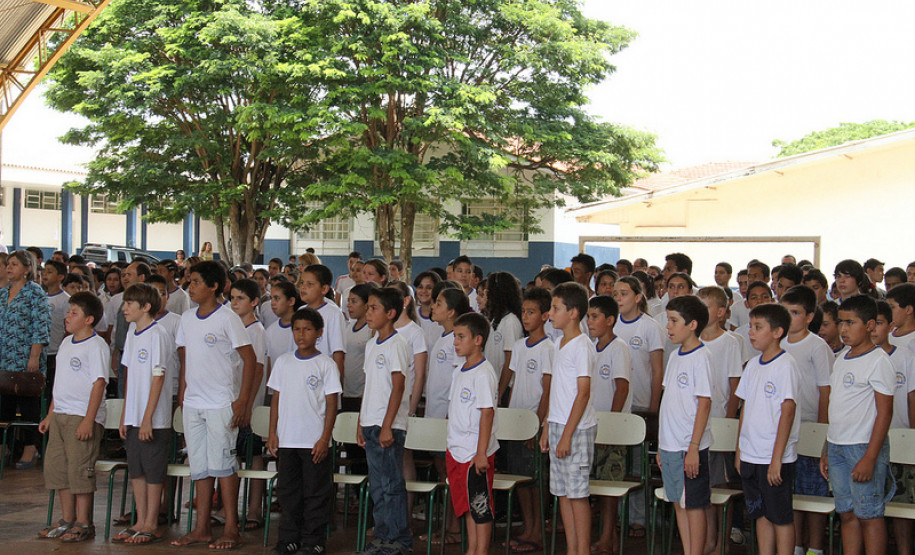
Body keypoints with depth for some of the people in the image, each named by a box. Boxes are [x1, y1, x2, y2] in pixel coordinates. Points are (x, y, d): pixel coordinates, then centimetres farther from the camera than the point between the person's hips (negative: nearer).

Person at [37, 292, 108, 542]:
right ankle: (67, 520, 20)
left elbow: (99, 383, -16)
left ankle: (83, 524, 3)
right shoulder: (66, 343, 16)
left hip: (83, 416, -9)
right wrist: (49, 415, 21)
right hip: (60, 415, 9)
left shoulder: (96, 345, -10)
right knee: (56, 466, 10)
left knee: (79, 468, -6)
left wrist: (88, 420, -21)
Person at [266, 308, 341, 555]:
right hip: (287, 439, 4)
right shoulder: (284, 362, 7)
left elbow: (331, 404, -4)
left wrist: (325, 438, -9)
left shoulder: (326, 364, -4)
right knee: (288, 491, 10)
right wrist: (272, 433, 6)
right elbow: (276, 398, 11)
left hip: (314, 441, -4)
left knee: (315, 493, 3)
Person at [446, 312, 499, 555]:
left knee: (480, 507, 0)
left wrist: (481, 453, -22)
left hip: (476, 453, -9)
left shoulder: (483, 373, -16)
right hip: (457, 451, 9)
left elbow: (487, 413, -20)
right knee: (467, 506, 15)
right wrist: (452, 444, 19)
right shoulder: (461, 372, 12)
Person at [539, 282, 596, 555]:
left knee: (577, 493, -4)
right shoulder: (560, 344, 14)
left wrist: (567, 435, -18)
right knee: (562, 492, 11)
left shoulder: (582, 346, -13)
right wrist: (548, 428, 17)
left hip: (577, 429, -9)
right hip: (558, 427, 9)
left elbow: (583, 393, -17)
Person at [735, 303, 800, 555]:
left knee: (781, 517, 1)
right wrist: (739, 451, 14)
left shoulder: (785, 366, -11)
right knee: (761, 515, 13)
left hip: (776, 458, -7)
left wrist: (776, 459, -18)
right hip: (750, 456, 7)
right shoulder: (753, 365, 10)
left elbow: (788, 412, -15)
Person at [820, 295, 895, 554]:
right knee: (847, 513, 10)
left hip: (864, 447, -7)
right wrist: (827, 452, 16)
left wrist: (870, 458, -17)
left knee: (869, 515, -3)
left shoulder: (878, 361, -10)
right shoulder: (842, 360, 13)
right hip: (836, 446, 7)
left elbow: (884, 413, -13)